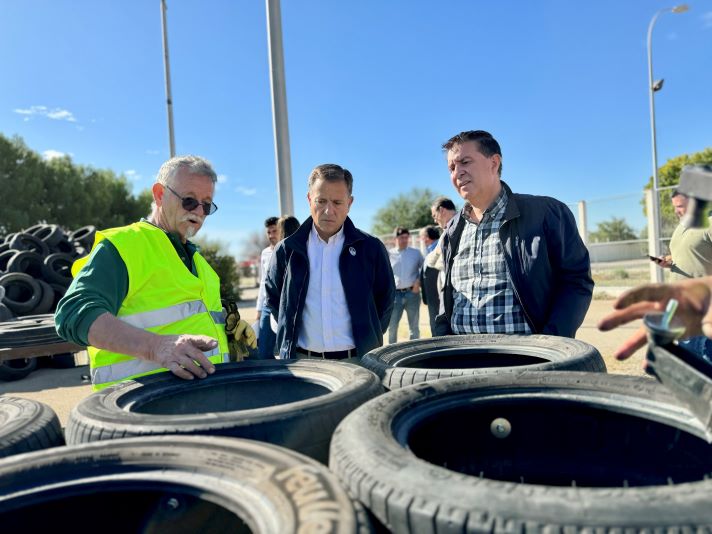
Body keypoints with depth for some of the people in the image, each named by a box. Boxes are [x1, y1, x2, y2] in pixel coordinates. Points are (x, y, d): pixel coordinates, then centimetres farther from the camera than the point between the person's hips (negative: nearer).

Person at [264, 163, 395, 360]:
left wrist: (368, 340, 5)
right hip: (301, 362, 1)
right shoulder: (287, 250, 3)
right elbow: (273, 299, 16)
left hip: (358, 360, 0)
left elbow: (385, 302, 10)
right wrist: (289, 340, 9)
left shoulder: (371, 249, 0)